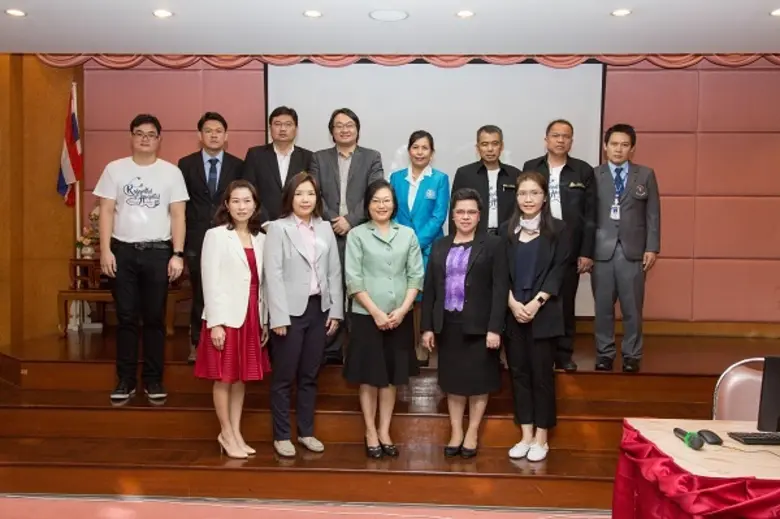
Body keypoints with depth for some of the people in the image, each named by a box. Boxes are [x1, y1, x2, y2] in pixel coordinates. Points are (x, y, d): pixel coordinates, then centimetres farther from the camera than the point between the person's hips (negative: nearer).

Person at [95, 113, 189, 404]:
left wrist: (178, 254, -6)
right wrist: (105, 250, -6)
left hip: (158, 252, 0)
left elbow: (178, 216, 1)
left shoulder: (171, 172, 3)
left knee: (155, 318, 6)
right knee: (126, 318, 5)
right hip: (122, 250, 1)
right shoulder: (115, 169, 4)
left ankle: (153, 380, 16)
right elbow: (106, 211, 3)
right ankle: (125, 380, 15)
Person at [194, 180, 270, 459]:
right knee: (223, 378, 4)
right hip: (225, 316, -5)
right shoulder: (216, 236, -4)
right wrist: (215, 322, -14)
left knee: (242, 377, 12)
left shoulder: (260, 239, 9)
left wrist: (264, 321, 7)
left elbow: (262, 284, 9)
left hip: (251, 316, 5)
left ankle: (236, 433, 23)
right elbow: (211, 282, -9)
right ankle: (227, 434, 17)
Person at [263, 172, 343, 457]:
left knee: (309, 376, 13)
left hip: (319, 309, 4)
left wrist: (336, 310, 3)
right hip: (291, 311, -4)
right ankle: (281, 435, 18)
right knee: (284, 377, 5)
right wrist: (279, 317, -14)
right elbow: (273, 275, -10)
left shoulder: (325, 228, 9)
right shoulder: (278, 228, -4)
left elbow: (334, 272, 8)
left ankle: (306, 432, 25)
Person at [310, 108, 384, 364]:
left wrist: (350, 220, -12)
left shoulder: (372, 158, 9)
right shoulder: (319, 158, 13)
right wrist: (333, 220, -10)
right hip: (328, 233, 1)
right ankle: (331, 348, 10)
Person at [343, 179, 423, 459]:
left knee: (391, 378, 11)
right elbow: (353, 279, -7)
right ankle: (371, 432, 18)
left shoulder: (408, 234, 6)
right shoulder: (357, 235, -2)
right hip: (366, 316, -2)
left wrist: (402, 310, -8)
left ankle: (385, 431, 22)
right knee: (369, 378, 6)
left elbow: (416, 275, 3)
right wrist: (376, 312, -12)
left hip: (400, 317, 3)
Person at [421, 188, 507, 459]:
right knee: (453, 379, 11)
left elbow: (500, 289, -7)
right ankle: (455, 431, 22)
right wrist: (427, 326, 2)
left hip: (478, 325, -3)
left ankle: (472, 432, 20)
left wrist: (495, 328, -14)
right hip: (448, 324, 3)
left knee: (478, 380, 6)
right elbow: (429, 288, 8)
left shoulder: (493, 244, -2)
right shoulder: (440, 246, 10)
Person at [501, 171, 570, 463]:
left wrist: (536, 303, -15)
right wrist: (512, 303, -10)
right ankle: (526, 435, 18)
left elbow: (558, 272, -6)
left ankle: (541, 438, 14)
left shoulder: (558, 230, 0)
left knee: (542, 373, 2)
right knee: (519, 372, 7)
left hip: (544, 313, -3)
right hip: (513, 312, 3)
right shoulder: (506, 230, 8)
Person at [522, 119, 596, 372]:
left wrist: (587, 252, -3)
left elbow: (590, 215, 2)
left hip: (569, 248, 0)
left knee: (565, 303, 7)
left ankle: (564, 355, 17)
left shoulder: (584, 171, 4)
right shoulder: (530, 168, 5)